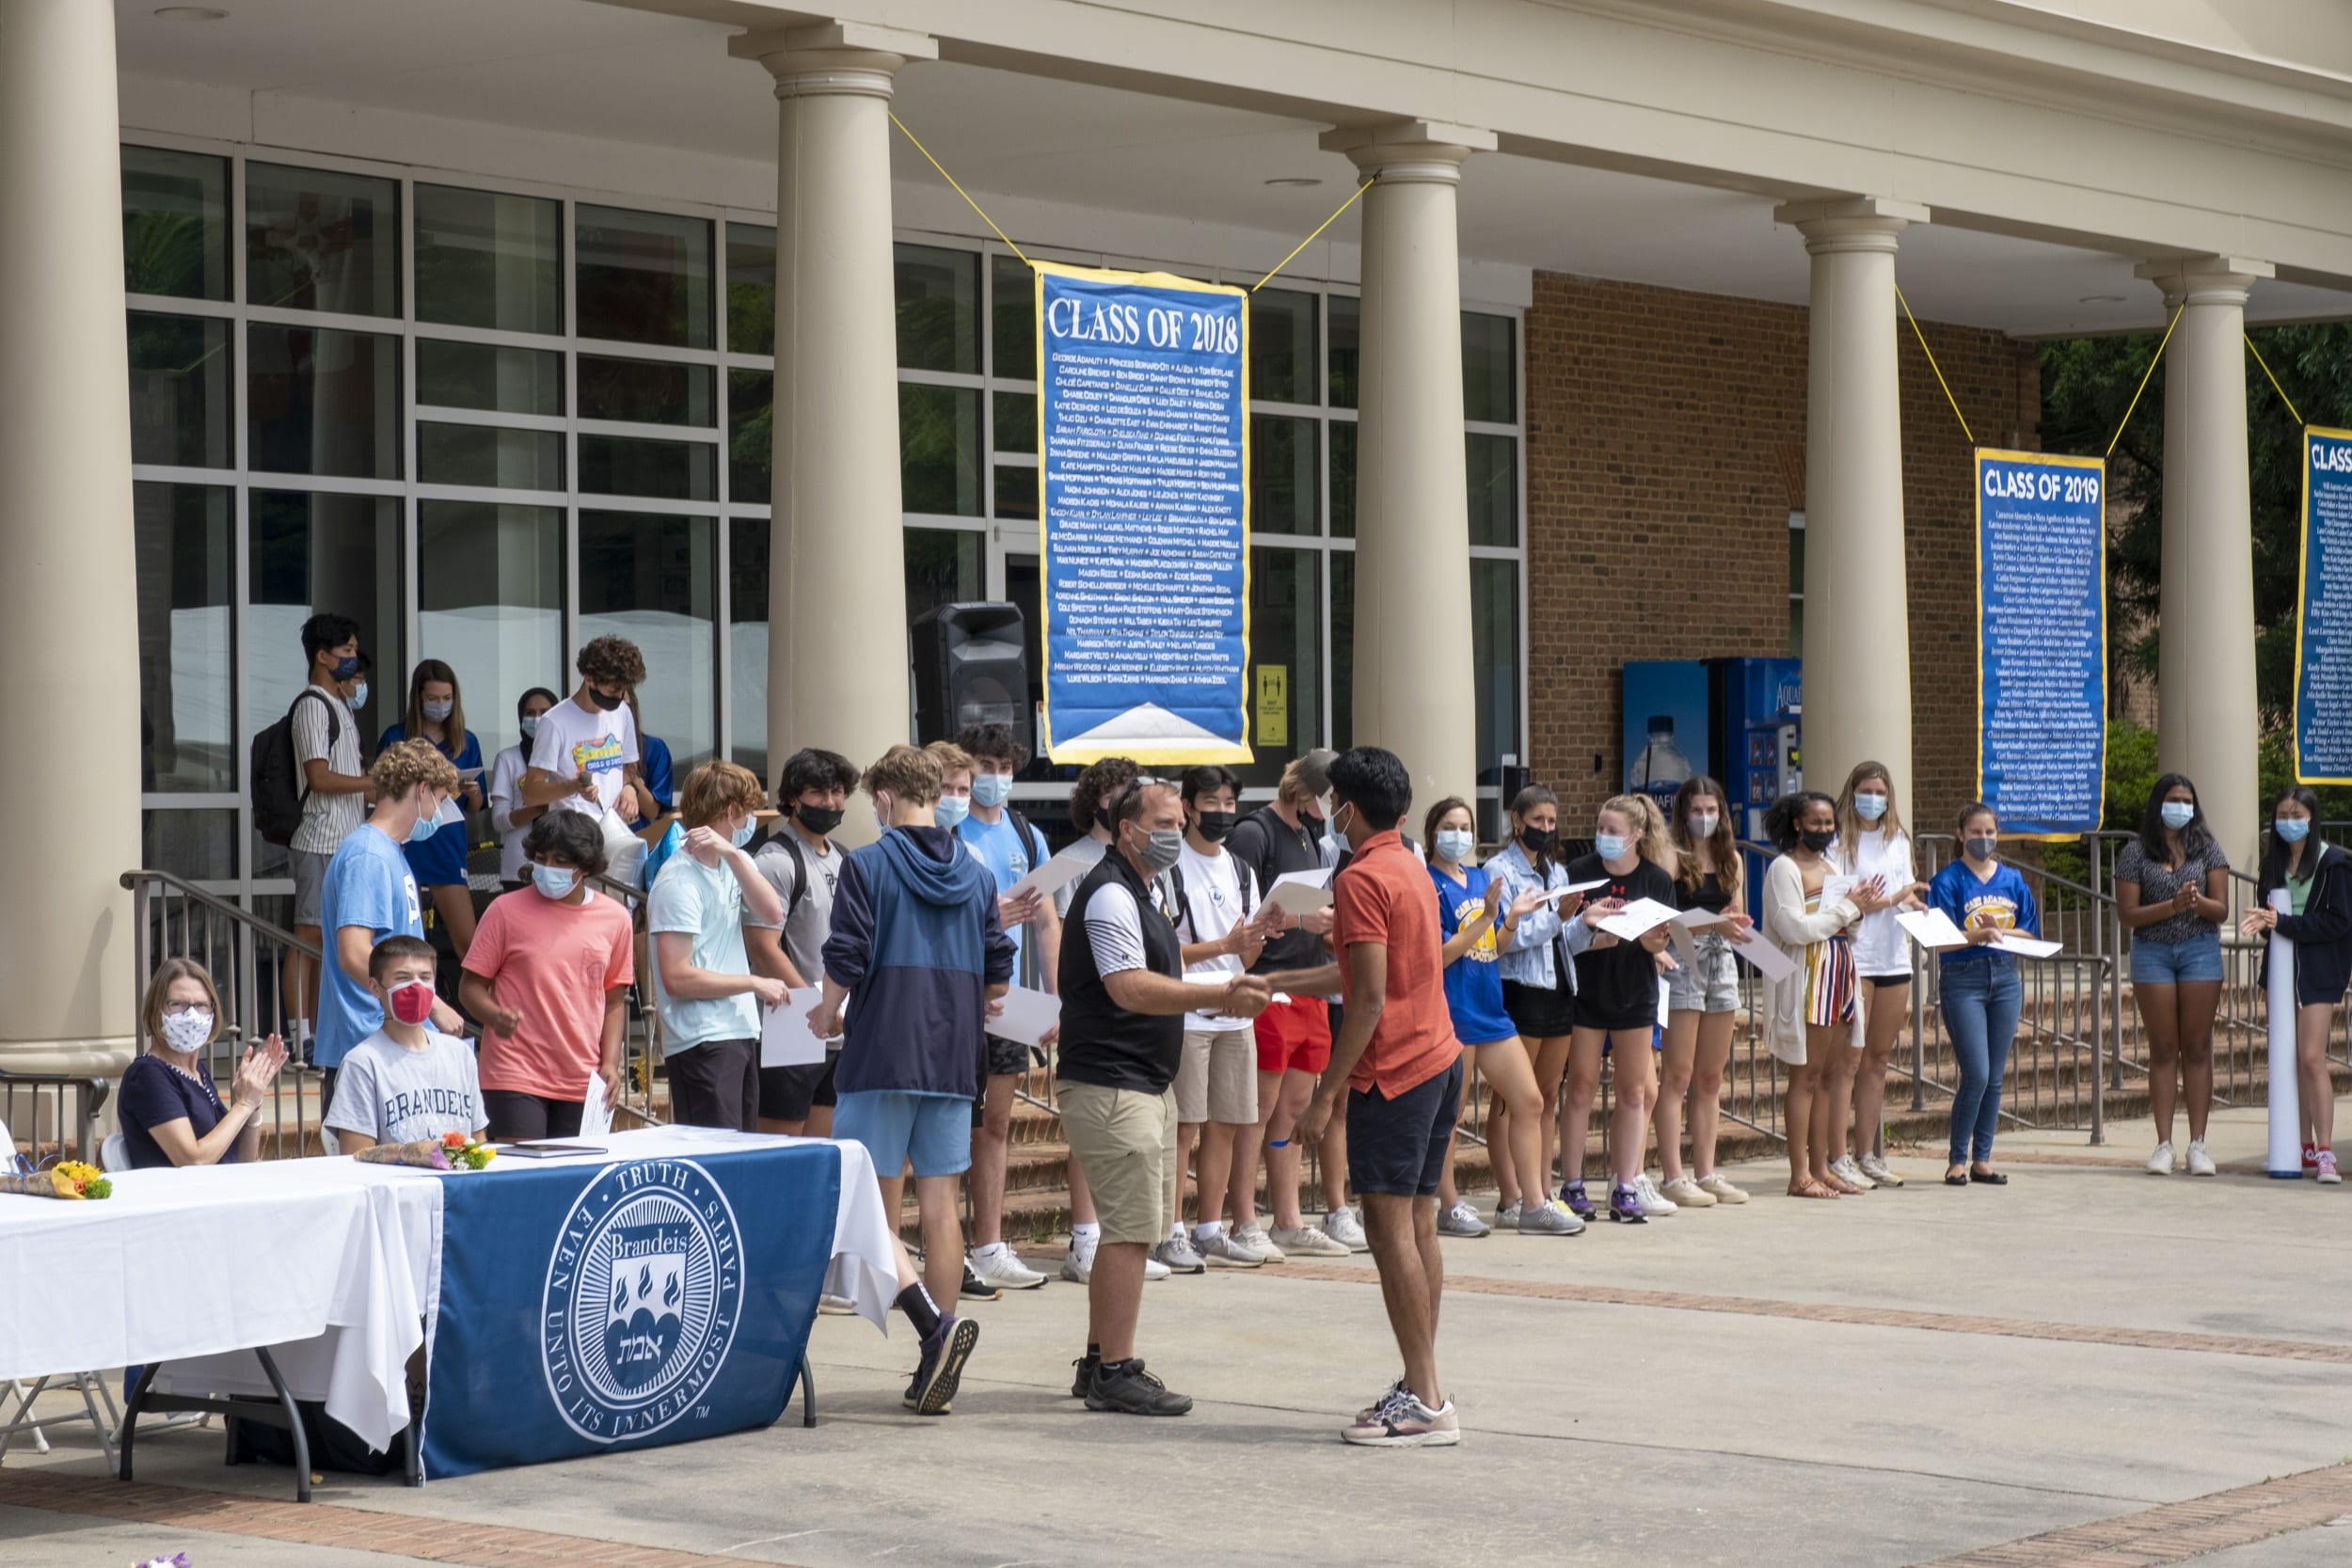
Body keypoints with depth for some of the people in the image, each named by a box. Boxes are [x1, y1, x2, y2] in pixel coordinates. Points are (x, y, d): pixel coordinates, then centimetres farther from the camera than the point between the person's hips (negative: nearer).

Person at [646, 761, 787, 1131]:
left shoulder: (730, 864, 13)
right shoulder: (679, 881, -13)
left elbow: (772, 913, -4)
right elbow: (677, 978, -18)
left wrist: (732, 854, -15)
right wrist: (755, 983, -10)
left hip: (741, 1032, 9)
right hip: (703, 1043, -9)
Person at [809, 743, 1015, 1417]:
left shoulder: (865, 866, -7)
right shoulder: (976, 875, 8)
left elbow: (846, 961, -12)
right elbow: (999, 975, 9)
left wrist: (827, 1014, 6)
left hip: (881, 1055, -5)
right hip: (953, 1060, 5)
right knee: (939, 1202, 8)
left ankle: (936, 1324, -20)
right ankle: (936, 1365, 8)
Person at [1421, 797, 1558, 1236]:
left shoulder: (1482, 879, 12)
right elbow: (1440, 955, -14)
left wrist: (1513, 918, -2)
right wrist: (1486, 917, -20)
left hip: (1490, 1008, 7)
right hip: (1452, 1012, -7)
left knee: (1528, 1102, 5)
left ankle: (1531, 1204, 10)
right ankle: (1450, 1208, 10)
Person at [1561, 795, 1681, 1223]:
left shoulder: (1657, 879, 0)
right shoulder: (1579, 872, -3)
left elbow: (1660, 942, -1)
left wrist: (1654, 943, -24)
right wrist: (1594, 934, -24)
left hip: (1635, 995, 2)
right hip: (1586, 991, -2)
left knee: (1634, 1091, 4)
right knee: (1581, 1088, 0)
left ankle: (1627, 1187, 10)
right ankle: (1572, 1185, 5)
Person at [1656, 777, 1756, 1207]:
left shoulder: (1731, 858, 13)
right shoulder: (1673, 858, -7)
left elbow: (1739, 919, 15)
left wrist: (1737, 923, -8)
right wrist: (1713, 924, -26)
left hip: (1721, 964, 7)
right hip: (1682, 964, -6)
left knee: (1711, 1078, 9)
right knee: (1677, 1075, -6)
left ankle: (1706, 1173, 14)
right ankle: (1674, 1177, -6)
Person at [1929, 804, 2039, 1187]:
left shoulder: (2012, 880, 9)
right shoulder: (1948, 881, -5)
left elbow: (2031, 933, 8)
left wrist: (1999, 931, -10)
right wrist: (1976, 936, -30)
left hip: (2005, 979, 5)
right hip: (1962, 981, -5)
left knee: (1994, 1077, 6)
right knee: (1976, 1074, -11)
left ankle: (1983, 1159, 12)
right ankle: (1957, 1160, -1)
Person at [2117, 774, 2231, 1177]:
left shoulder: (2207, 849, 5)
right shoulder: (2136, 853, 1)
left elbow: (2221, 910, 1)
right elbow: (2127, 914, -4)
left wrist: (2198, 902, -22)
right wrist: (2173, 906, -17)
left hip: (2200, 950, 1)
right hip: (2152, 952, -1)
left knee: (2197, 1048, 1)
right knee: (2163, 1050, 1)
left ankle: (2198, 1144, 2)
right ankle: (2164, 1144, 2)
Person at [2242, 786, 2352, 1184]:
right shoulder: (2274, 864, 11)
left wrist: (2283, 923, -18)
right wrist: (2264, 920, -11)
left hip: (2318, 970, -6)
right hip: (2282, 967, 6)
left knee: (2312, 1058, -14)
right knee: (2293, 1060, 7)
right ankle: (2306, 1146, 13)